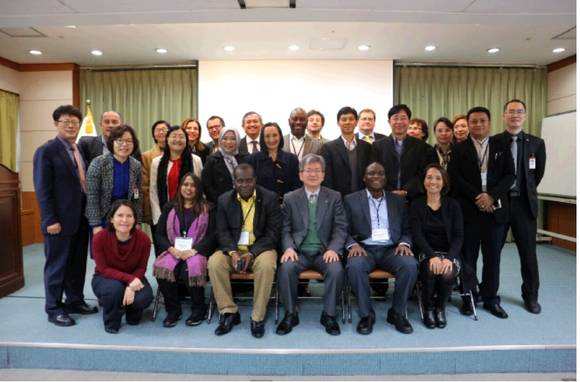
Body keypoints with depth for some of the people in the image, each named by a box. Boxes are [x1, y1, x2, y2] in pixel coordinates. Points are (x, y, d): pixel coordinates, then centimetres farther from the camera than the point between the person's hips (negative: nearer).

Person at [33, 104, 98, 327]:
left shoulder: (82, 150, 11)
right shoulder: (46, 151, -8)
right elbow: (42, 190, -12)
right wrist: (51, 220, -16)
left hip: (81, 219, 6)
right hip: (60, 220, -6)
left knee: (78, 264, 14)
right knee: (57, 265, 6)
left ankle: (75, 301, 29)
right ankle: (54, 309, 19)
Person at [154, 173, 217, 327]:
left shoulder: (208, 209, 8)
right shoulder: (169, 207, 15)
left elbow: (213, 235, -1)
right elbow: (159, 233, 10)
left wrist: (193, 251, -14)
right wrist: (172, 249, -9)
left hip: (197, 252, -2)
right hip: (173, 252, 3)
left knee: (189, 269, -34)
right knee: (163, 268, -30)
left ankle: (199, 309, -7)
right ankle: (173, 310, -7)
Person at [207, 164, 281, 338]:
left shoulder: (270, 198, -2)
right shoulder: (224, 200, 7)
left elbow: (273, 232, -7)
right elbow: (222, 231, 3)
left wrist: (252, 253, -19)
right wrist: (233, 252, -17)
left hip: (260, 248, -2)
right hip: (232, 248, 3)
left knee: (266, 265, -34)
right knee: (214, 263, -25)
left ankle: (258, 317, -16)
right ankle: (229, 312, -9)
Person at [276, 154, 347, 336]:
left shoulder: (334, 197, 8)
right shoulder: (290, 198, 9)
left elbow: (340, 228, 3)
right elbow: (285, 229, 5)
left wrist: (333, 248, -15)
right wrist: (289, 248, -14)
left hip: (324, 251, 0)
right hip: (299, 251, 0)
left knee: (337, 270, -29)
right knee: (286, 268, -29)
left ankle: (329, 315, -7)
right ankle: (291, 314, -8)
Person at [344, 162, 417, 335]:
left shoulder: (398, 201, 16)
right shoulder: (351, 200, 9)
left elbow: (407, 230, 12)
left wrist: (404, 243, -10)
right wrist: (353, 244, -17)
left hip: (391, 249, 2)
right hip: (364, 248, -2)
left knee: (410, 265, -28)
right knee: (355, 266, -34)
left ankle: (397, 313, -6)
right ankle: (366, 314, -12)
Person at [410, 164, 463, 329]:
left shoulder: (453, 205, 3)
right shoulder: (416, 205, 2)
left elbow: (458, 236, -3)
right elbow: (417, 235, -8)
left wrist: (449, 258, -21)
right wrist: (432, 255, -25)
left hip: (449, 253, 1)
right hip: (426, 253, -1)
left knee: (448, 273, -31)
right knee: (430, 270, -33)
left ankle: (440, 308, 1)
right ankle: (428, 309, -4)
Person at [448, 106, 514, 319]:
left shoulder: (502, 148, 10)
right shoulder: (459, 149, 5)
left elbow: (509, 176, 3)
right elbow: (454, 178, -5)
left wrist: (492, 196, -13)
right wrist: (477, 196, -14)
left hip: (495, 209, 2)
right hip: (468, 210, -1)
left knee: (492, 257, 7)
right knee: (468, 256, 6)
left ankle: (490, 298, 20)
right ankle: (469, 297, 17)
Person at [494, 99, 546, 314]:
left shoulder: (536, 143, 3)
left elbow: (538, 174, 9)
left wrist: (526, 192, 8)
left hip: (524, 203, 1)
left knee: (528, 252, 8)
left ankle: (531, 296, 23)